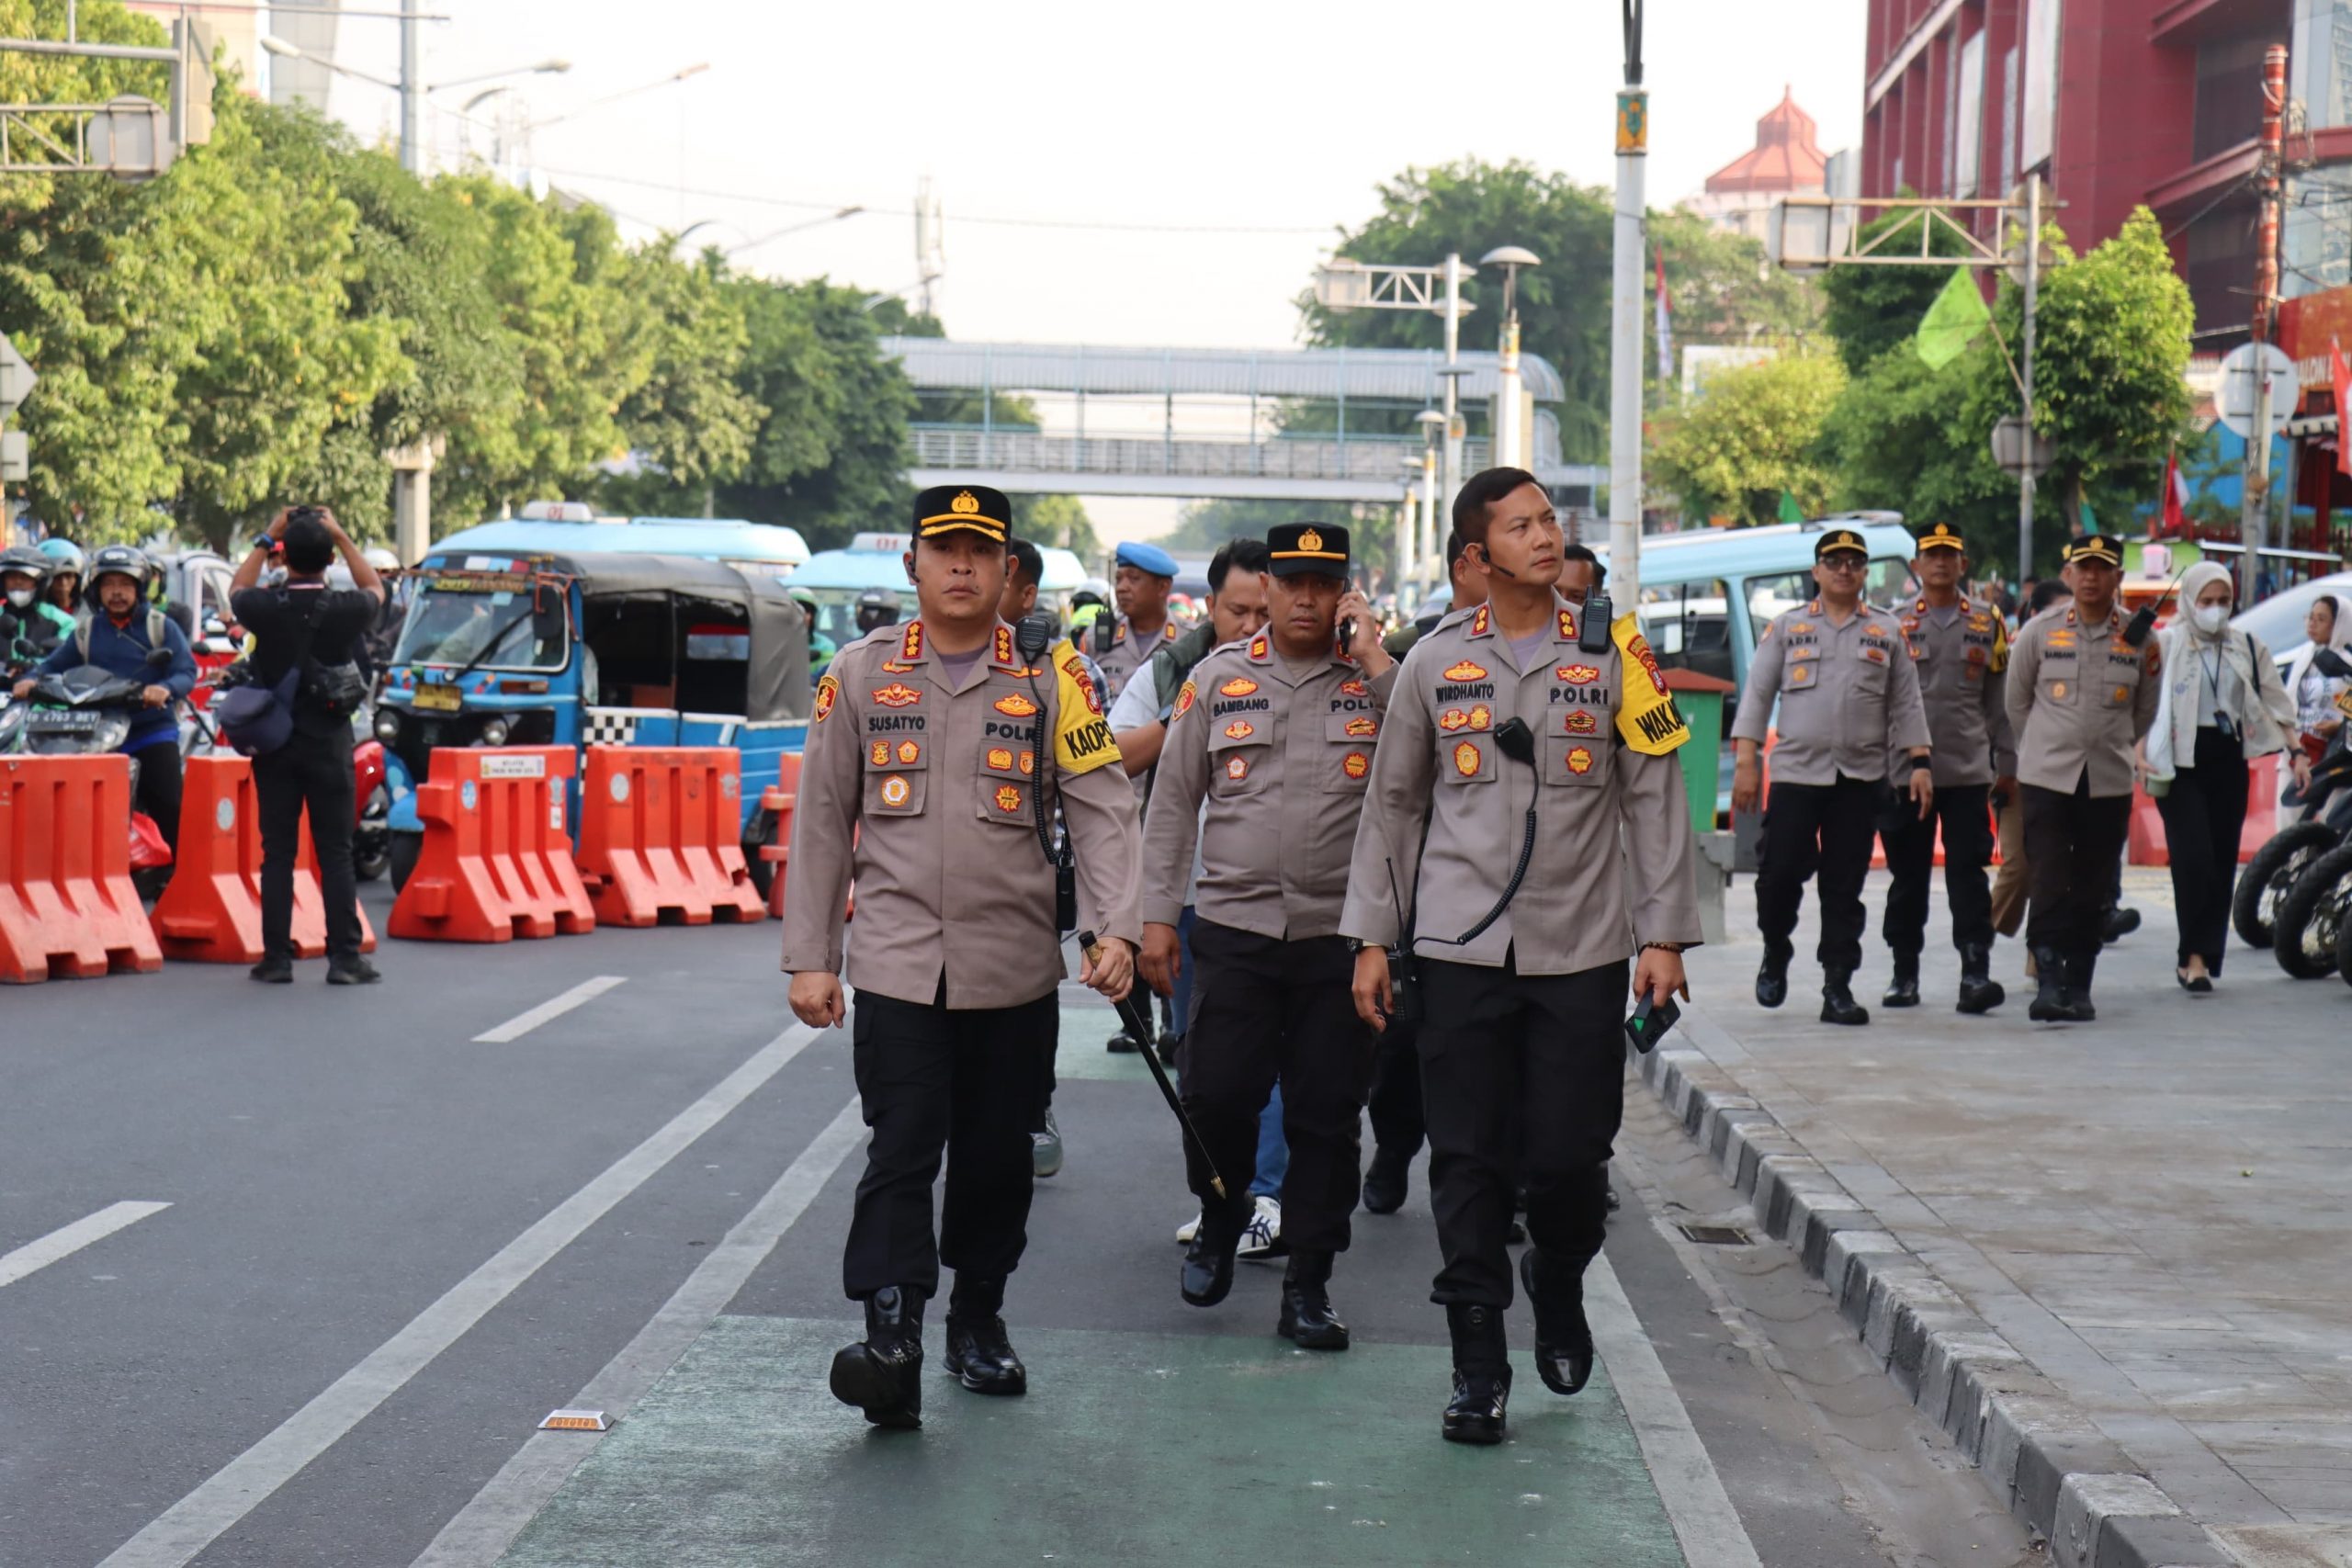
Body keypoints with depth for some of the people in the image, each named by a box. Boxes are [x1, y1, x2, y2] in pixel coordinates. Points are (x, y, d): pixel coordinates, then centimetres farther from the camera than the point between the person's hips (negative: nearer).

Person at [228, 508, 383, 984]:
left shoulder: (267, 607, -10)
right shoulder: (345, 608, -10)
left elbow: (236, 590, 16)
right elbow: (375, 590, 15)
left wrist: (266, 539, 18)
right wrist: (341, 537, 15)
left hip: (276, 744, 1)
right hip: (329, 744, -1)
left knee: (277, 854, 5)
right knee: (335, 854, 2)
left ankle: (276, 958, 5)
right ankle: (345, 957, 1)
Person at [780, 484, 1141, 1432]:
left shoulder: (1051, 679, 3)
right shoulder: (861, 675, 5)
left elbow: (1101, 809, -1)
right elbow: (820, 821, 8)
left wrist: (1115, 928, -15)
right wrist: (809, 957, 4)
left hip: (1015, 970, 1)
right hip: (897, 966, -1)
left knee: (997, 1156, 10)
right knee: (902, 1150, -12)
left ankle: (979, 1320, 28)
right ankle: (891, 1338, -19)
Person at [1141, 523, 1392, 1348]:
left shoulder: (1377, 679, 5)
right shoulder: (1219, 677, 8)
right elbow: (1174, 801, 10)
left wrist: (1374, 661, -11)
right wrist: (1157, 914, 5)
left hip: (1339, 933, 0)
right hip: (1233, 926, 0)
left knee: (1327, 1114, 2)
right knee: (1216, 1093, -6)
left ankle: (1308, 1287, 12)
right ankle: (1219, 1221, 24)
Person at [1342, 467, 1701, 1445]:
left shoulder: (1613, 655, 3)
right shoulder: (1435, 662, 5)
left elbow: (1654, 798, 5)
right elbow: (1392, 803, 12)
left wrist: (1663, 933, 0)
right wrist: (1372, 937, 9)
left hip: (1583, 950, 0)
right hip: (1461, 949, 0)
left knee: (1571, 1155, -2)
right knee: (1469, 1162, 0)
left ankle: (1559, 1285, 30)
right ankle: (1478, 1367, 9)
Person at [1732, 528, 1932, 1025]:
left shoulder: (1889, 632, 10)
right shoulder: (1786, 627, 7)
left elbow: (1906, 704, 11)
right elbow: (1757, 695, 5)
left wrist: (1919, 763, 1)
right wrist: (1746, 763, -3)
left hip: (1860, 778, 1)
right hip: (1796, 772, -1)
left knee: (1845, 886, 1)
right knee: (1780, 873, -5)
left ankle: (1838, 988, 5)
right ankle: (1775, 956, 21)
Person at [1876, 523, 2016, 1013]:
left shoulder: (1986, 625, 9)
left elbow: (1997, 701, 11)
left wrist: (2007, 765, 8)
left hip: (1969, 770, 0)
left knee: (1968, 873, -6)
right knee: (1908, 876, 6)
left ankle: (1975, 973, -9)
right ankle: (1905, 974, 15)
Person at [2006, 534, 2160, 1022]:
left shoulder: (2140, 638, 4)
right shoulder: (2039, 633, 1)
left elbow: (2144, 712, 16)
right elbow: (2016, 703, 11)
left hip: (2110, 784, 2)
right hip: (2046, 780, -2)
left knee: (2093, 894, 6)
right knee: (2049, 889, -10)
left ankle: (2078, 989, 12)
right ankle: (2048, 986, -12)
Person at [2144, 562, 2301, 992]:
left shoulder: (2248, 647, 11)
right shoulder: (2164, 645, -1)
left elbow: (2277, 704, 14)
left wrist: (2296, 752, 3)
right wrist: (2140, 756, -17)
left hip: (2228, 760, 4)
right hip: (2180, 761, -4)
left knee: (2223, 860, 3)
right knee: (2193, 856, -14)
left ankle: (2203, 958, 11)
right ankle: (2195, 955, -11)